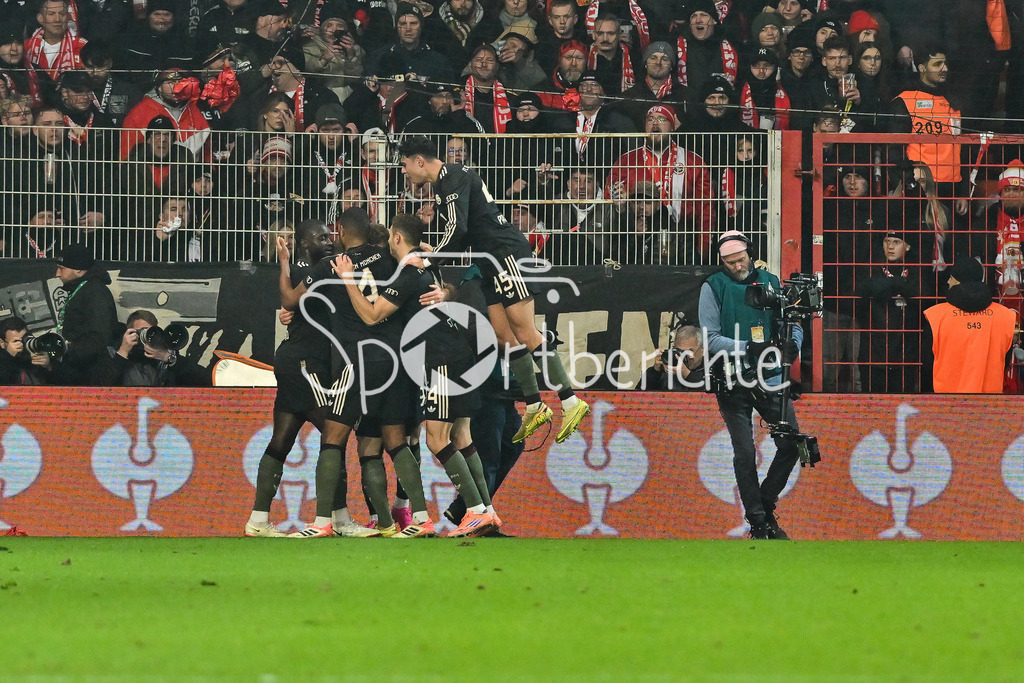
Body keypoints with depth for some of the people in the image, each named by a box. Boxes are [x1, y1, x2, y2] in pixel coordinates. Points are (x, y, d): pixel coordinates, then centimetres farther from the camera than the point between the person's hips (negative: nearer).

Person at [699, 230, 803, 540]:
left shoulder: (770, 282, 5)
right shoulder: (713, 287, -4)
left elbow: (791, 324, 7)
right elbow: (710, 339, -10)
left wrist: (791, 344, -17)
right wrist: (747, 348, -24)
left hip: (770, 376, 3)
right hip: (732, 383, -3)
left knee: (791, 444, -1)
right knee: (745, 453, -3)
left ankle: (766, 504, 20)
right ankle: (757, 522, 9)